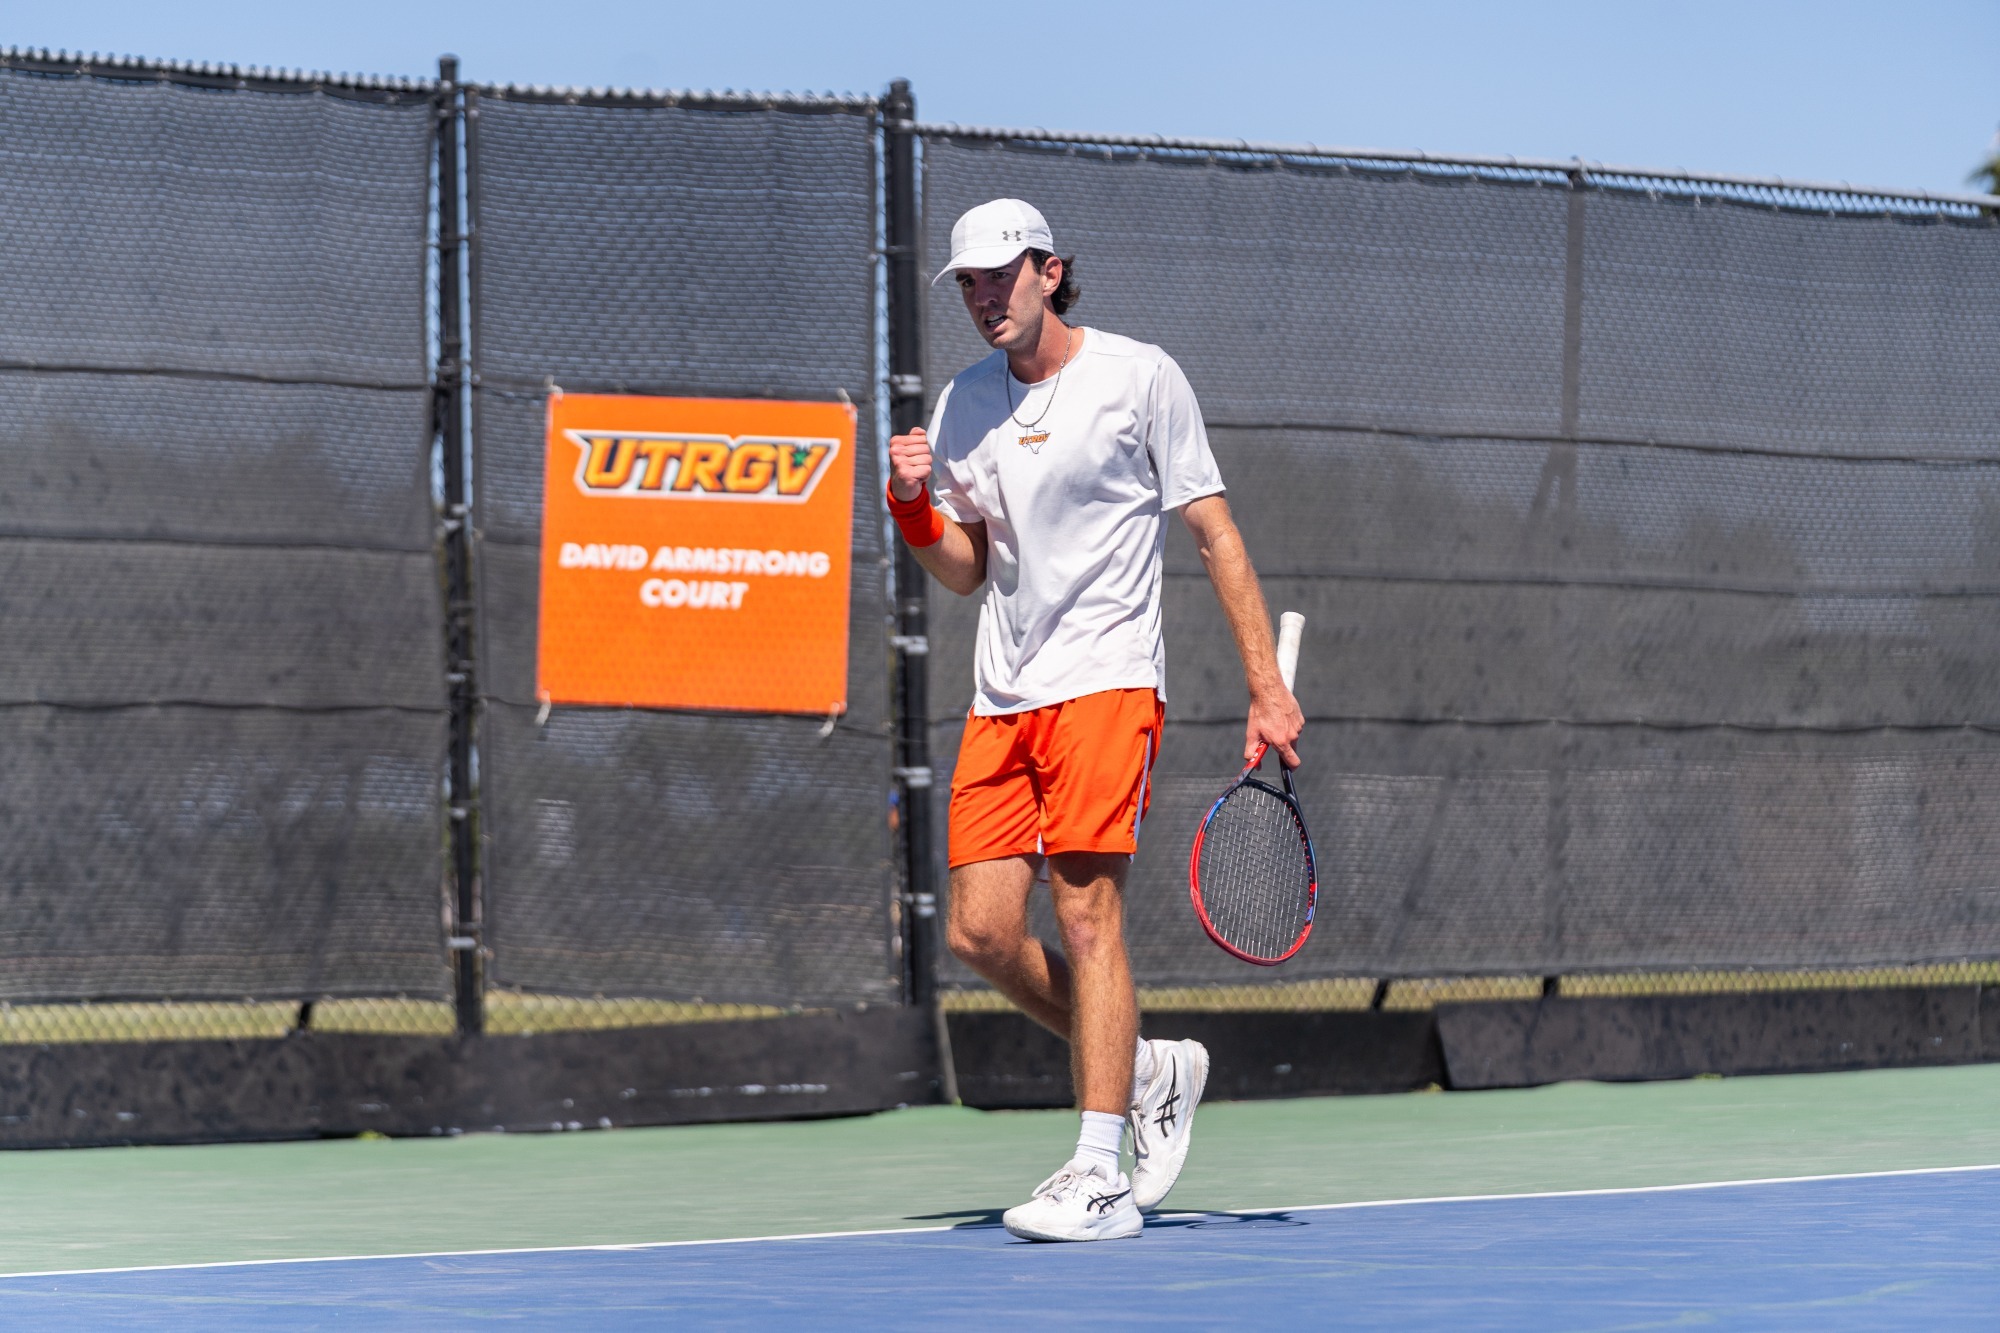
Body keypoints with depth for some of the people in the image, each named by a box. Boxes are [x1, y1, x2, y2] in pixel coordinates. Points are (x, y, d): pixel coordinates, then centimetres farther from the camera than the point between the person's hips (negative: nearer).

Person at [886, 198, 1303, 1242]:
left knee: (1084, 909, -15)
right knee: (979, 932, -2)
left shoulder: (1139, 377, -2)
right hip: (1001, 697, 6)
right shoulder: (962, 406, 12)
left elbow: (1215, 535, 0)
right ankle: (1150, 1072, 19)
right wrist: (914, 502, -3)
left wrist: (1268, 688, -5)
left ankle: (1100, 1177, -15)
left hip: (1104, 681, -6)